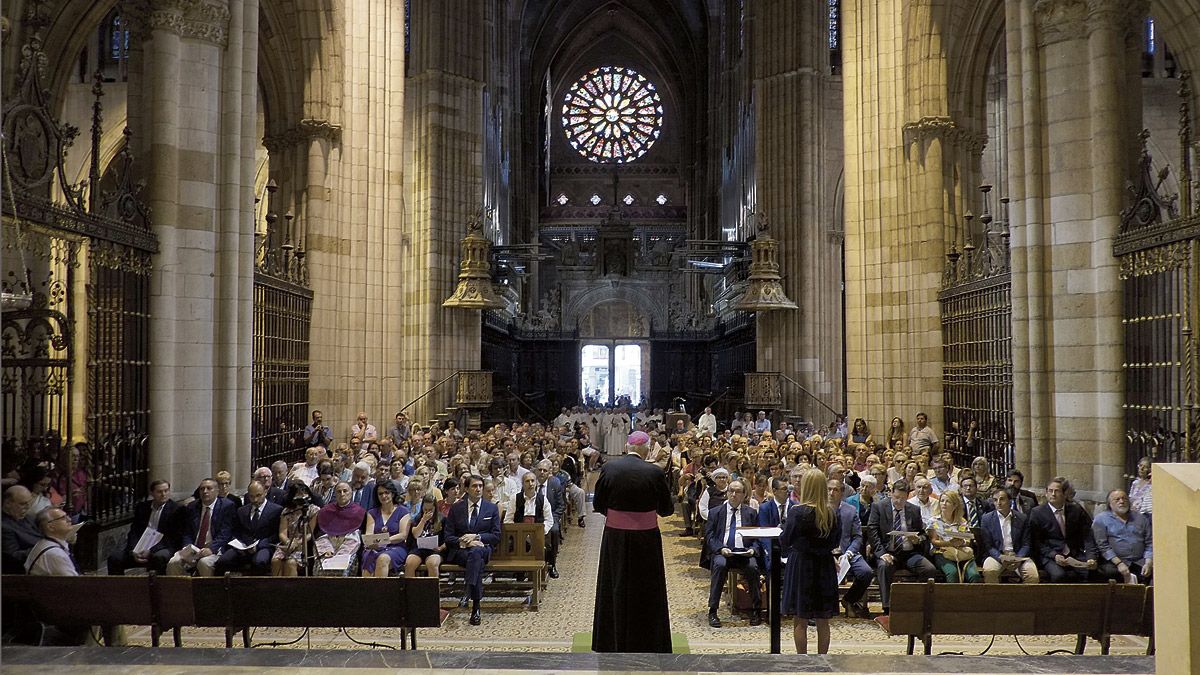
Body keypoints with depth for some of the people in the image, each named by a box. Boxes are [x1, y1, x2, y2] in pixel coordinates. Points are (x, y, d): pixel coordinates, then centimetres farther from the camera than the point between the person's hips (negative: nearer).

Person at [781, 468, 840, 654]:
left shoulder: (798, 512, -16)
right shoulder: (832, 513, -3)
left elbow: (785, 541, -10)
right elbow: (835, 542, 7)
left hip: (801, 566, -4)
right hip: (825, 567, 4)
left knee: (800, 622, 5)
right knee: (823, 622, 12)